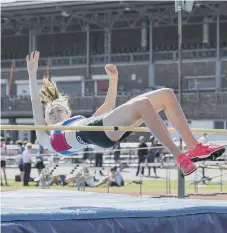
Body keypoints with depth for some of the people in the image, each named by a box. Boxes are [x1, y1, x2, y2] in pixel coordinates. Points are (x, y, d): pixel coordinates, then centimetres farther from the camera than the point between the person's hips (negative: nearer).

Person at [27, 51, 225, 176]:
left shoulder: (82, 122, 43)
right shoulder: (49, 138, 28)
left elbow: (107, 107, 42)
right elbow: (37, 106, 18)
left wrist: (113, 79, 35)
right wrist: (32, 75, 16)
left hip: (113, 130, 7)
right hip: (98, 131, -7)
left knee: (166, 95, -8)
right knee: (142, 104, -33)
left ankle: (194, 147, -17)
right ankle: (180, 157, -39)